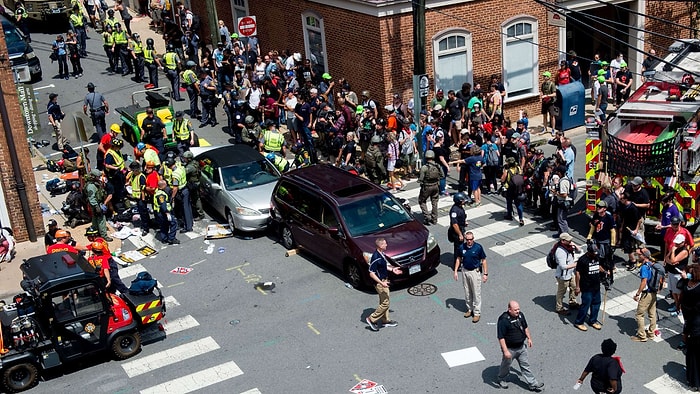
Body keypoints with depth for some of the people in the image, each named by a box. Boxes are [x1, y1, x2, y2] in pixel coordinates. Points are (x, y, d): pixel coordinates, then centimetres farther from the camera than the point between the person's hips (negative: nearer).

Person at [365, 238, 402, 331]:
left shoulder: (381, 254, 2)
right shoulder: (376, 258, -28)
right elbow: (371, 273, -25)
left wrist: (392, 269, 16)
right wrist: (381, 283, -28)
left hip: (384, 280, 10)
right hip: (380, 282, -10)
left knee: (384, 302, 20)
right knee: (385, 303, -3)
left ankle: (385, 321, 33)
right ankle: (371, 319, 8)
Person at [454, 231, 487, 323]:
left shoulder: (478, 247, -14)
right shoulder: (462, 247, -5)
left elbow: (483, 260, -7)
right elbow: (458, 259, 8)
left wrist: (485, 274, -9)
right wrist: (455, 271, 3)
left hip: (475, 272, -4)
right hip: (465, 271, 4)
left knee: (476, 293, 0)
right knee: (467, 292, 14)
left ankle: (477, 313, 8)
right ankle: (469, 309, 31)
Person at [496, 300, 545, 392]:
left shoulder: (520, 315, -7)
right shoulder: (503, 320, -28)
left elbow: (525, 327, 13)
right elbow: (501, 337, -25)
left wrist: (529, 338, 14)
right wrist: (505, 351, -25)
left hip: (521, 346, 5)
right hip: (510, 349, -5)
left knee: (525, 365, 15)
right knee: (506, 365, 18)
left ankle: (533, 384, 23)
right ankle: (501, 380, 43)